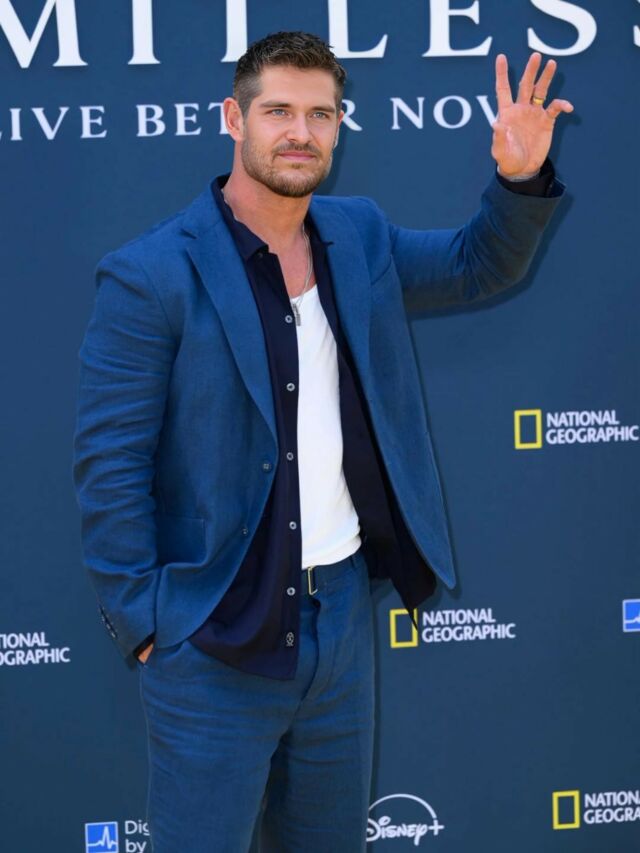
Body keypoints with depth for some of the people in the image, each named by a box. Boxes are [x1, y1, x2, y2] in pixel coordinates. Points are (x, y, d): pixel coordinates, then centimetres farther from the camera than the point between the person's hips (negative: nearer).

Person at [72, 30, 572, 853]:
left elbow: (477, 265, 18)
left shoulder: (358, 238, 5)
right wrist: (144, 621, -14)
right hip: (216, 636, -6)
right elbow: (108, 466, -13)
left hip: (343, 609, 6)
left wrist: (520, 178, -2)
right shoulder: (151, 275, -14)